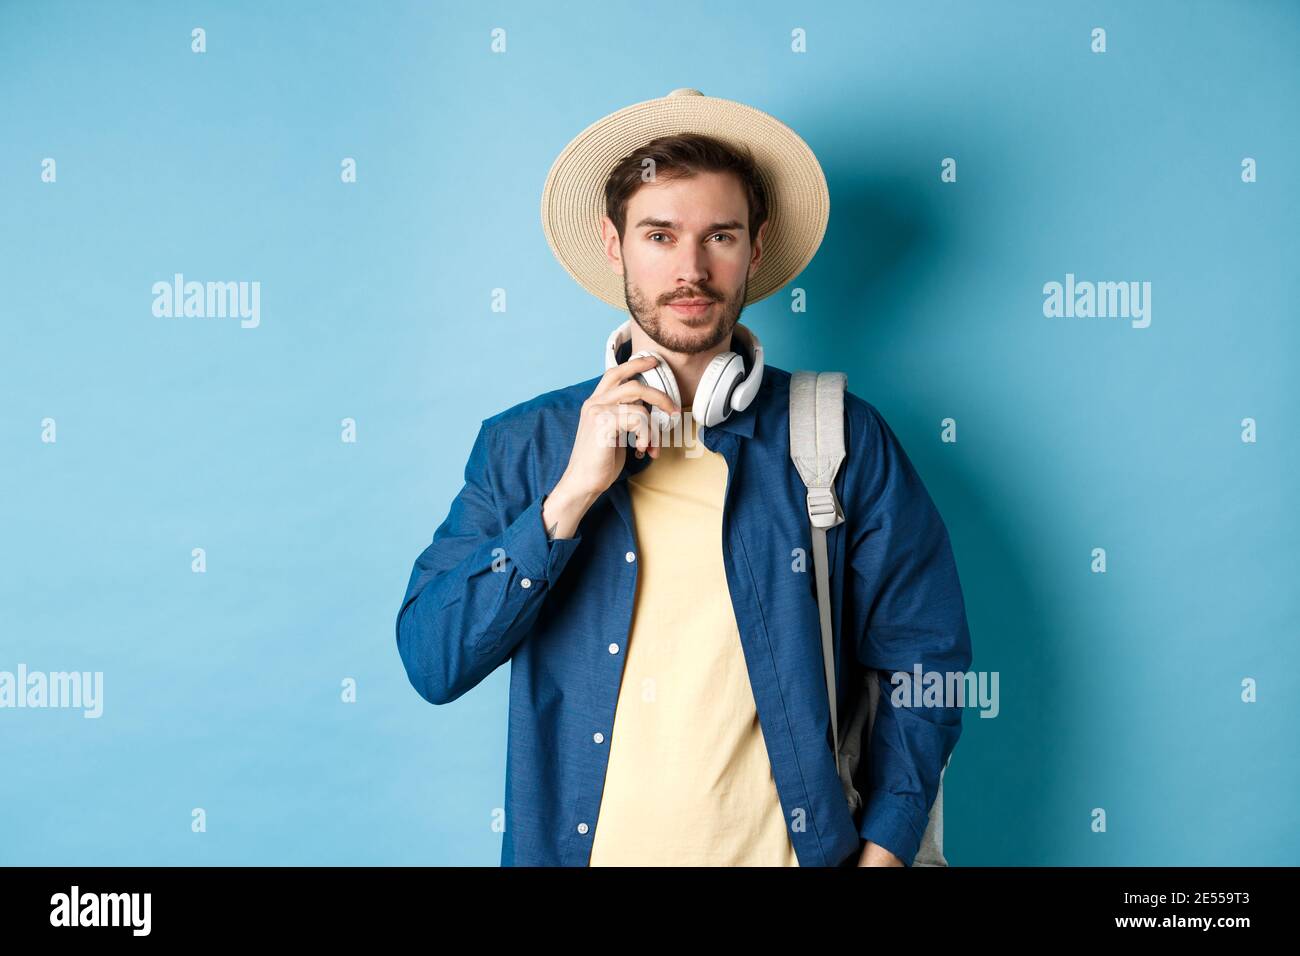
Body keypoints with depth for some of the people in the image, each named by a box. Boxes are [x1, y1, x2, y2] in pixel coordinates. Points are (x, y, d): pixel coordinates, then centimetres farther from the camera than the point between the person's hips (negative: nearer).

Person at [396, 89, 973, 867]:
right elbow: (431, 663, -9)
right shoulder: (522, 445, -2)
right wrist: (572, 494, -17)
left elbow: (924, 660, -2)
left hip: (787, 847, 0)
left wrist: (882, 848, -11)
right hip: (582, 845, 1)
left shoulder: (846, 442, -5)